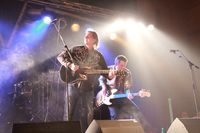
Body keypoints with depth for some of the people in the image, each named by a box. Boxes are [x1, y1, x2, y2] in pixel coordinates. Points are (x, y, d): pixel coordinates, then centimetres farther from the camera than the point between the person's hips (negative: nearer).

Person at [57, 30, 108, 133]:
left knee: (87, 115, 5)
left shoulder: (98, 56, 8)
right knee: (69, 113, 4)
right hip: (73, 85, -1)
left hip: (88, 88, 1)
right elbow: (60, 57, 2)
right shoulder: (76, 50, 4)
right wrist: (70, 65, -15)